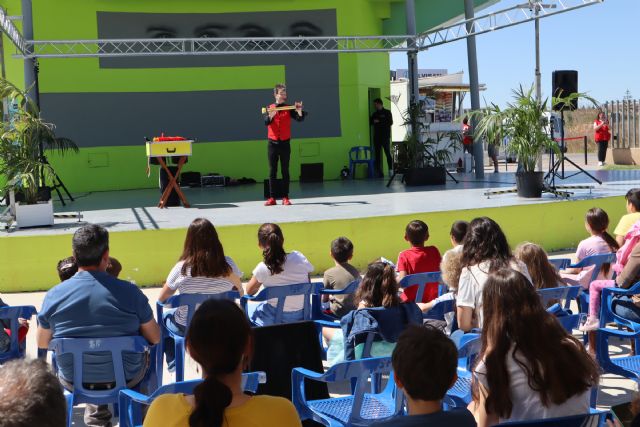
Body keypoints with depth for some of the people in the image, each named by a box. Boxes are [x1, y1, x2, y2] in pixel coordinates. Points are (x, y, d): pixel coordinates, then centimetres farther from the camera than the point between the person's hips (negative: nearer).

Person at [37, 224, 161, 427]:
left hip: (73, 381, 2)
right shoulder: (129, 291, -20)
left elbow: (42, 343, 1)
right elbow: (155, 338, -8)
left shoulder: (53, 295, -15)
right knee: (146, 356, 32)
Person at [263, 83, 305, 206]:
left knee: (285, 171, 2)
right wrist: (271, 115, -35)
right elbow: (266, 122, -14)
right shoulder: (269, 108, 2)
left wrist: (299, 111, -30)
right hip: (272, 143, 0)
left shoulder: (289, 108, 2)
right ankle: (272, 197, 4)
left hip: (285, 143, 0)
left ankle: (285, 197, 4)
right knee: (272, 171, 2)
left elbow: (300, 119, -9)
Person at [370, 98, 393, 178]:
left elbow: (390, 122, -9)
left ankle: (391, 170, -5)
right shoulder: (375, 114, 16)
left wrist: (379, 122, -11)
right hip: (376, 137, 5)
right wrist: (373, 121, -7)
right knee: (377, 154, 2)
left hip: (385, 137, -5)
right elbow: (370, 122, 15)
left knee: (388, 153, -7)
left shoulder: (387, 112, 1)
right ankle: (378, 171, 5)